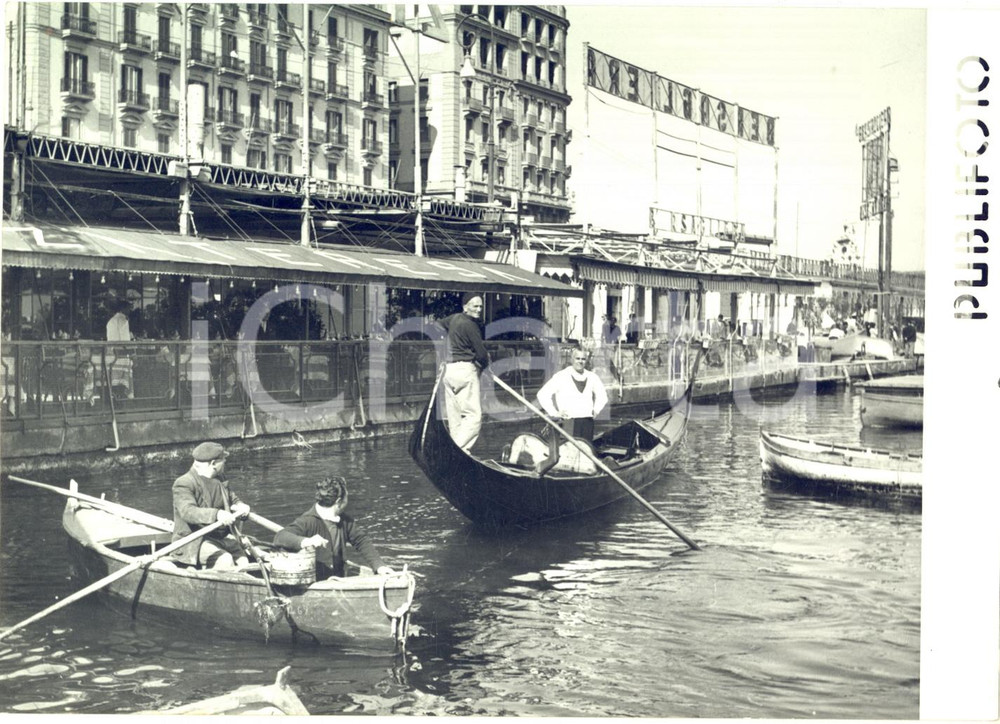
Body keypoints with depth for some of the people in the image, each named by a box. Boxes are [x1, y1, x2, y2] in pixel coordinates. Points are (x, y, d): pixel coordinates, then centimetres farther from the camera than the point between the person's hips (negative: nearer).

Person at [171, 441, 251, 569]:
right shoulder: (183, 484, -12)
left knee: (244, 562, -15)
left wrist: (241, 507, -4)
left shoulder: (218, 480, 15)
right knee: (225, 560, -31)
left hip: (222, 535, 7)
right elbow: (188, 511, -29)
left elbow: (234, 499, 24)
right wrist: (216, 514, -46)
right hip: (194, 541, -7)